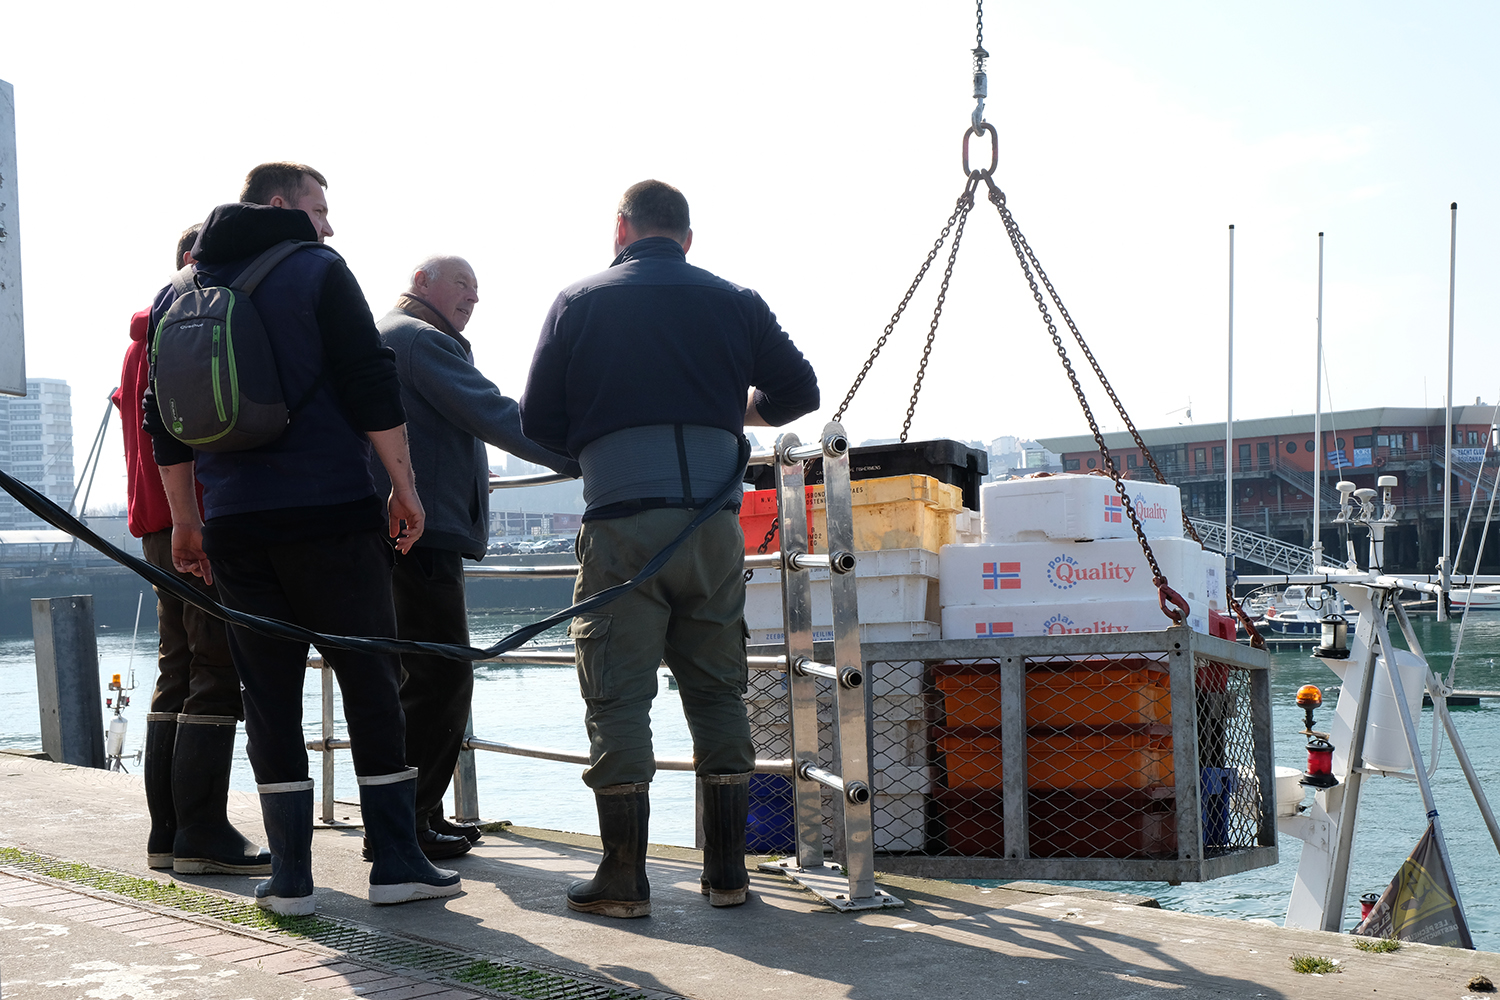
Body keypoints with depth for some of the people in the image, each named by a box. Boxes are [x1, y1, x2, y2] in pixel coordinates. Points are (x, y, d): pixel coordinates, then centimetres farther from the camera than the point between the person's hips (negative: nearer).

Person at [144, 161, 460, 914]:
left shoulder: (176, 296, 16)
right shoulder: (318, 273, -1)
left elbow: (165, 425, 17)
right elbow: (372, 387, -9)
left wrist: (185, 522, 21)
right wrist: (404, 484, -4)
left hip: (235, 527, 5)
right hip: (332, 514, -4)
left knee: (269, 696, 7)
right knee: (371, 683, 3)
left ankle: (290, 877, 7)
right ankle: (397, 864, 4)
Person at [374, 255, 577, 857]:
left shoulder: (378, 336, 27)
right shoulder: (422, 339, -7)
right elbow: (493, 416, -16)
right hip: (423, 532, -11)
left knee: (426, 677, 14)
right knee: (440, 678, -9)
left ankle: (420, 814, 19)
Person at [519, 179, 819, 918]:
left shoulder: (578, 302, 7)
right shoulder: (734, 302, 12)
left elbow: (537, 422, 6)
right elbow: (799, 390, 19)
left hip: (620, 520, -2)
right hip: (713, 521, 3)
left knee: (617, 697, 3)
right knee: (717, 693, 11)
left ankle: (624, 878, 4)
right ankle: (727, 871, 15)